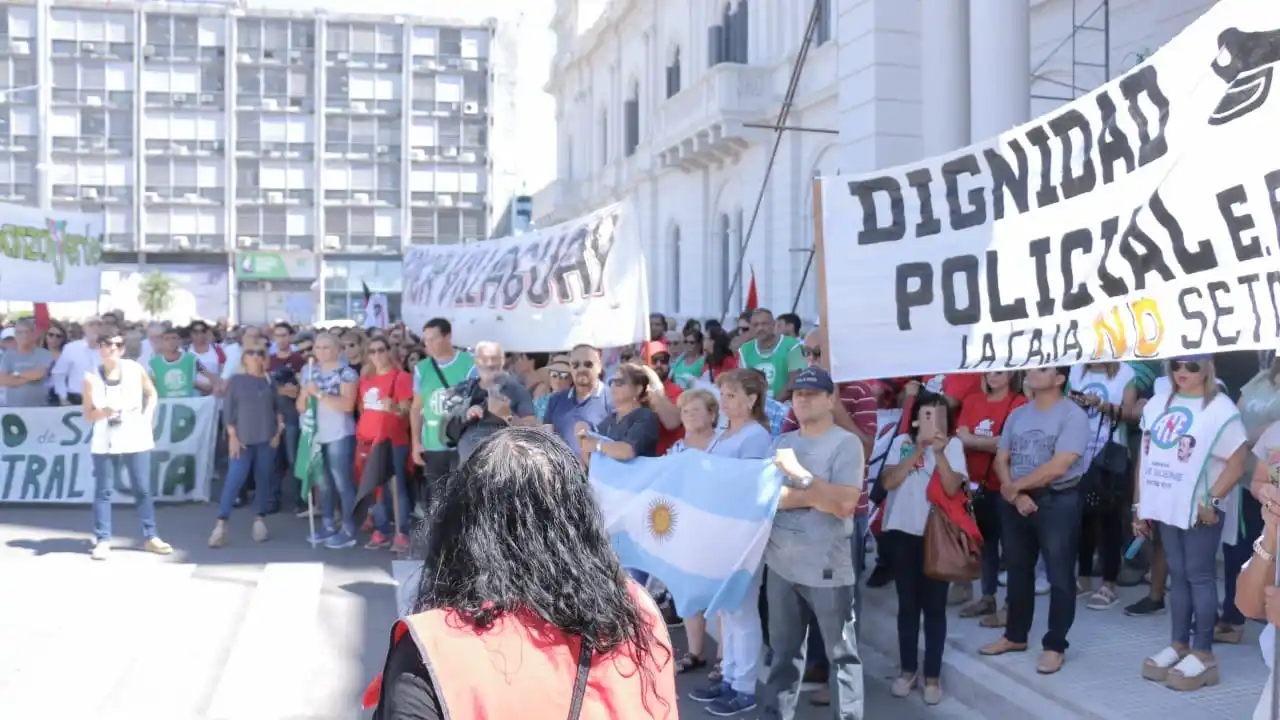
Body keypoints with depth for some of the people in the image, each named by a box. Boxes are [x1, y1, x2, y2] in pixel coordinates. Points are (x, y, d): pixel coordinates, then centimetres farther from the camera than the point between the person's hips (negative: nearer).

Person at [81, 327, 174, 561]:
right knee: (103, 491, 2)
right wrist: (102, 412, -21)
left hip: (135, 438, 1)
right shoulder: (91, 378, -4)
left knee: (143, 489, 6)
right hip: (105, 441, -1)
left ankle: (150, 536, 13)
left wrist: (147, 416, -2)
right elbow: (87, 414, 0)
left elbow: (152, 394, 13)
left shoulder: (135, 369, -1)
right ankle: (102, 540, 8)